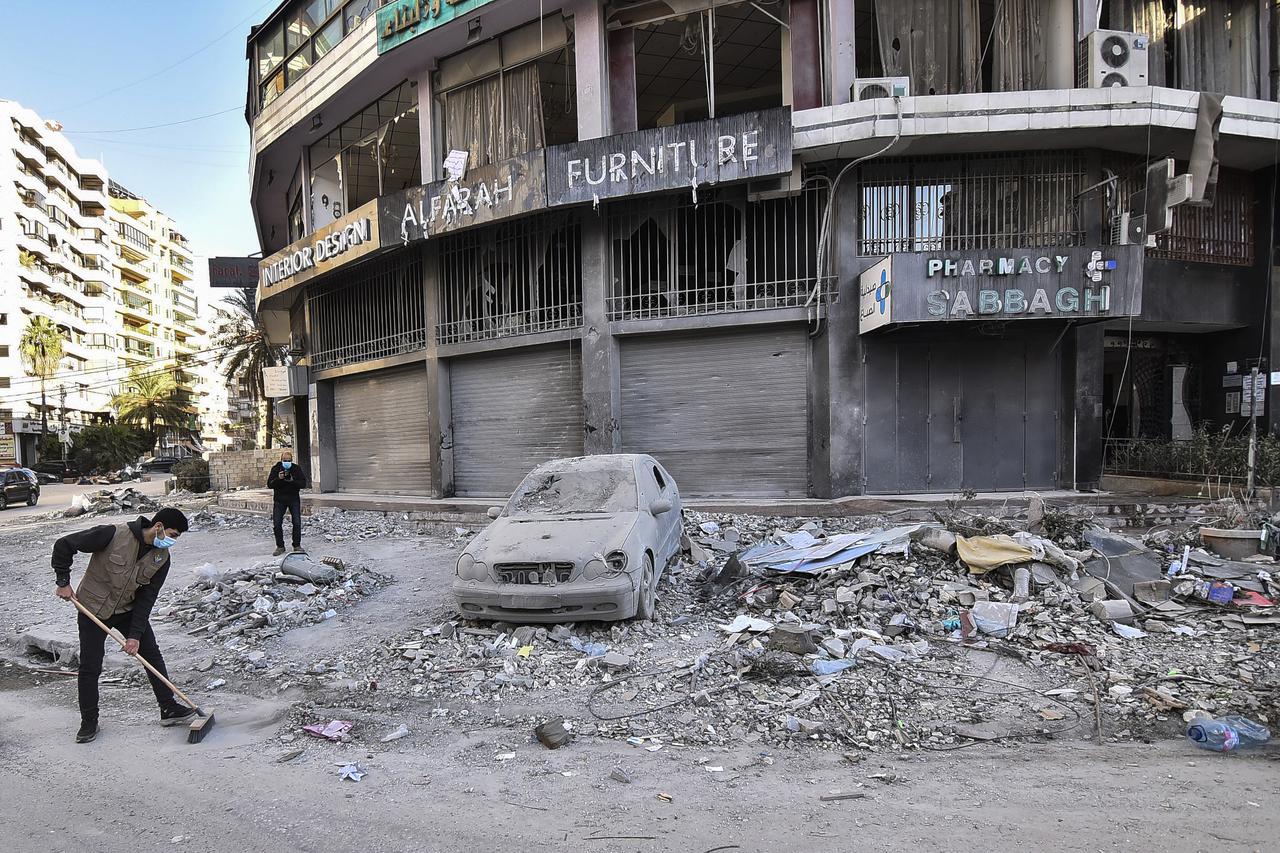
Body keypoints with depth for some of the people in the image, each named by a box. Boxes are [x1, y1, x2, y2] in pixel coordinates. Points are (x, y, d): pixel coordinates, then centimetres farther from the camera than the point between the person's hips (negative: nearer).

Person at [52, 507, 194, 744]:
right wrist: (63, 582, -13)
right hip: (93, 609, -4)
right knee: (90, 667, 0)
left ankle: (168, 709, 12)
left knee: (152, 655, 3)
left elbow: (147, 597, -9)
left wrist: (135, 634, -13)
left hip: (129, 610, 4)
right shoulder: (113, 535, -27)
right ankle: (89, 722, 19)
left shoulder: (162, 557, -11)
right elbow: (63, 546, -17)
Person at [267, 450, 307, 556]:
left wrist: (292, 481, -25)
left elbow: (303, 484, -9)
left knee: (297, 523, -3)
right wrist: (278, 478, -28)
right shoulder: (275, 468, -5)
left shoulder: (297, 468, -5)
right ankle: (280, 546, 10)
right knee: (277, 524, -2)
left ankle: (297, 545, 11)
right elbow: (269, 485, -10)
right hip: (279, 499, 0)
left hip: (294, 499, 0)